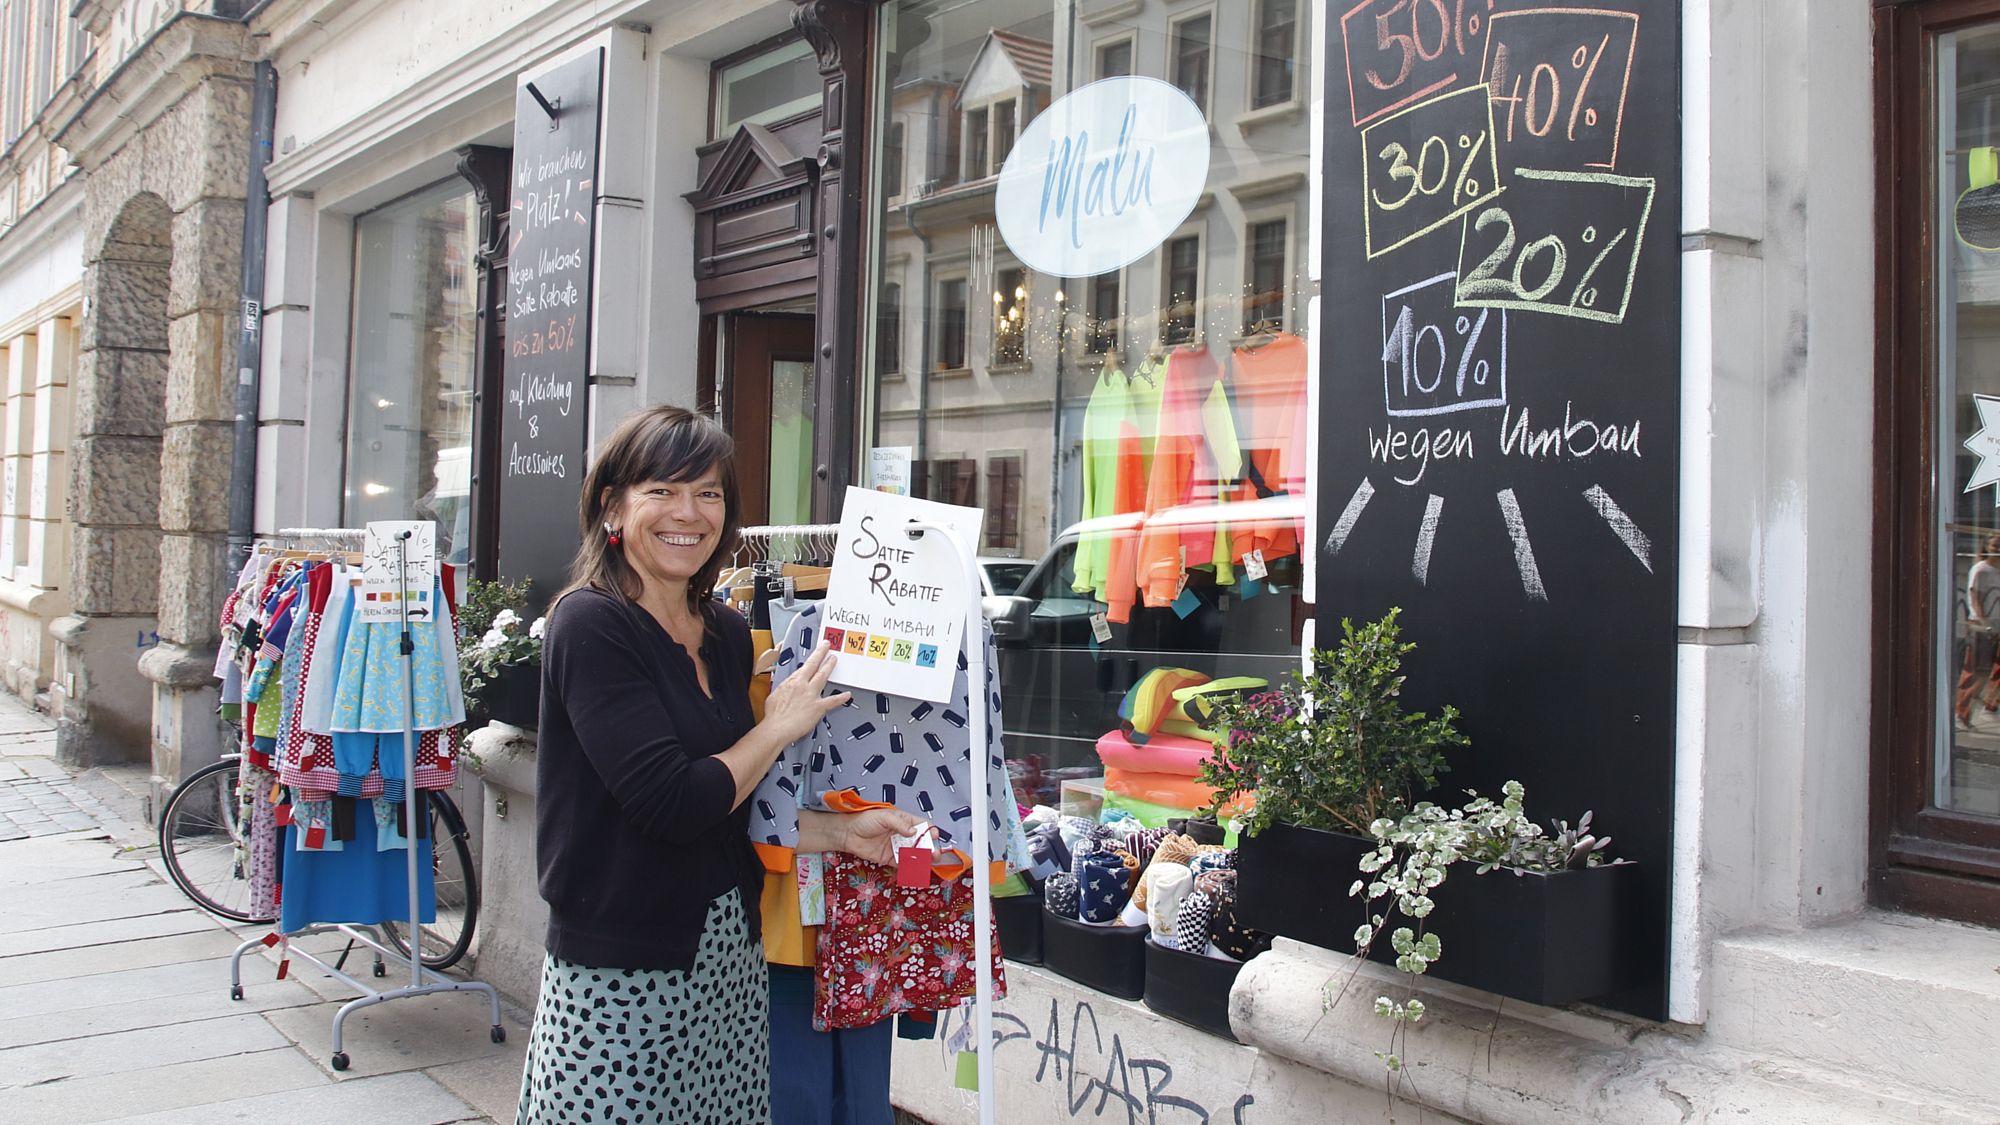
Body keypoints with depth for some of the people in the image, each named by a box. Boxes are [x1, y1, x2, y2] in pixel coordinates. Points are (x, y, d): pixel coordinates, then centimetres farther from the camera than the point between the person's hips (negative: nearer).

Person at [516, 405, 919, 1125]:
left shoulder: (727, 632, 8)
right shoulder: (592, 625, -14)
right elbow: (670, 802, -22)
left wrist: (841, 833, 2)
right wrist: (781, 724, -10)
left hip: (727, 955, 7)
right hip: (624, 976, -7)